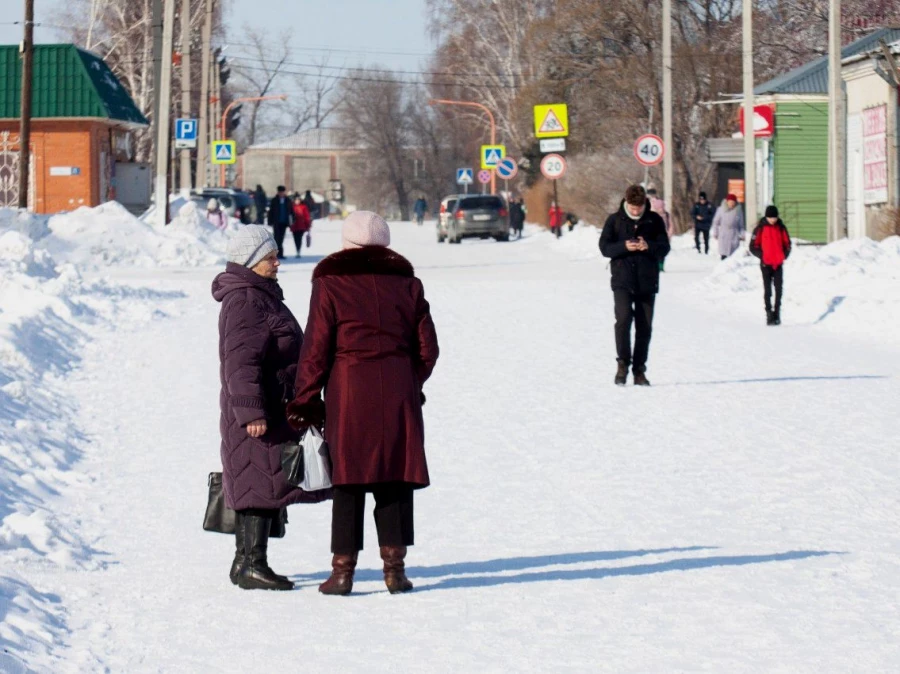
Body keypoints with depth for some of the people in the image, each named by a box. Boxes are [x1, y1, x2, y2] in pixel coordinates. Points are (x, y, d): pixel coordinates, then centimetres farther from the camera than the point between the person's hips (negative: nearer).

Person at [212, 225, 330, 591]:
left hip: (275, 408, 11)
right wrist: (251, 411, -27)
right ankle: (252, 565, -9)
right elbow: (241, 361, -23)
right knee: (263, 483, -10)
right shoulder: (244, 302, -16)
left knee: (254, 487, 13)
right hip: (258, 411, -11)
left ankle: (246, 561, 18)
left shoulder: (262, 296, 19)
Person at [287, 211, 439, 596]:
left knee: (349, 481, 1)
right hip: (399, 392, 2)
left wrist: (305, 402, 1)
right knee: (394, 478, 8)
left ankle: (343, 568, -1)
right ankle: (394, 566, 6)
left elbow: (316, 348, -4)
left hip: (348, 391, -2)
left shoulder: (331, 283, 0)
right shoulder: (406, 282, 9)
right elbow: (427, 348, 9)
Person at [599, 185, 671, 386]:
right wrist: (624, 247, -17)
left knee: (645, 326, 4)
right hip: (622, 280, -2)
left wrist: (649, 246, -17)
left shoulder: (654, 220, 4)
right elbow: (604, 247, 0)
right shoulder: (614, 220, 2)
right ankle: (623, 363, -8)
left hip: (647, 281, 2)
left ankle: (639, 370, 12)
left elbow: (664, 248, 4)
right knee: (623, 319, -19)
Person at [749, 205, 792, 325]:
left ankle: (777, 314, 7)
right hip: (766, 264, -2)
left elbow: (787, 244, 14)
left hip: (778, 264, 2)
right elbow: (753, 246, 0)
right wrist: (762, 256, -12)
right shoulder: (760, 229, -3)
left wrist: (784, 256, -1)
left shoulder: (781, 228, 4)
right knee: (767, 290, -2)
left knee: (779, 289, 1)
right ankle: (769, 313, 0)